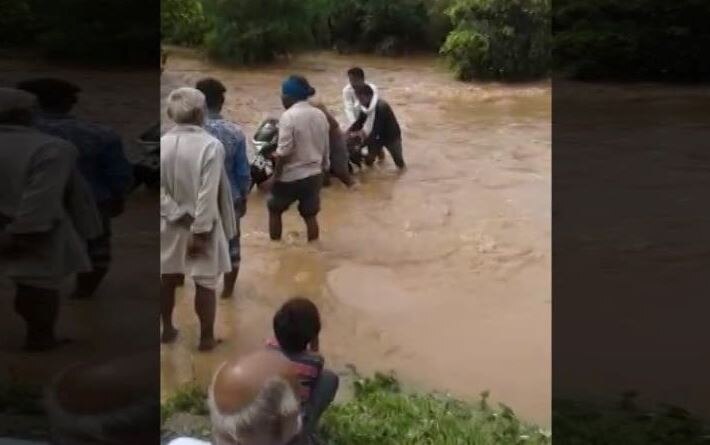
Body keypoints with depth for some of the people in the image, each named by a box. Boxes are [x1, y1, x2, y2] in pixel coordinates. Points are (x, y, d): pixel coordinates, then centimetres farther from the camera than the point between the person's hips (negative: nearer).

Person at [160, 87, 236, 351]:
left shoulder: (161, 144, -7)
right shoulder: (211, 145, -18)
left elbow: (159, 190, -11)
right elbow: (208, 194, -21)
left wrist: (179, 216, -10)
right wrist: (199, 231, -17)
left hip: (170, 225, 4)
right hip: (201, 225, -4)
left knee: (167, 278, 19)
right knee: (205, 283, 8)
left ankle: (167, 330, 34)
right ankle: (206, 338, 18)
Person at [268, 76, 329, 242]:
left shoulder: (289, 116, -17)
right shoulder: (320, 115, 4)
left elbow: (284, 152, -21)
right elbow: (325, 148, 10)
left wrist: (276, 175, -11)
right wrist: (322, 169, 21)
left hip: (291, 176, -5)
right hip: (314, 174, 6)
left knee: (274, 210, 15)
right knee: (310, 214, 14)